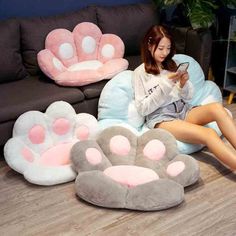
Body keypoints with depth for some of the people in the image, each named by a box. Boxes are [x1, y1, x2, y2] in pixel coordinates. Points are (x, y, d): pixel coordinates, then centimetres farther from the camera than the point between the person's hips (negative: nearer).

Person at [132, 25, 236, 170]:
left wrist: (184, 84, -9)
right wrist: (164, 86, -15)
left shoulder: (172, 65, 14)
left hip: (183, 110, 5)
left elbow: (188, 97, 14)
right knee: (209, 134, -31)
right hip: (161, 118, -5)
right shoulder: (140, 73, 1)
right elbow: (142, 109, -6)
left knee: (217, 108, -27)